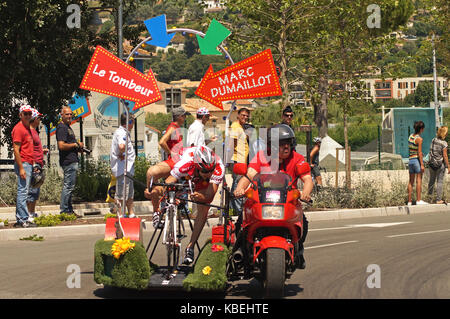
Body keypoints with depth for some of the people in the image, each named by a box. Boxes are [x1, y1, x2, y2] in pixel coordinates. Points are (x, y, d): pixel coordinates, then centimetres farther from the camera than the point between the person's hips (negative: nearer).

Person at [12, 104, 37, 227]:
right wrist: (21, 168, -21)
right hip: (23, 164, -10)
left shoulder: (27, 128, 19)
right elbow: (16, 150, -17)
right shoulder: (18, 129, -11)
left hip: (29, 164, 10)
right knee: (23, 191, -10)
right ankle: (24, 219, -11)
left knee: (22, 192, 11)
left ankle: (20, 219, 14)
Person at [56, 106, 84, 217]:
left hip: (72, 160, 11)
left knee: (69, 187, 13)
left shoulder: (68, 127, 21)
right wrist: (76, 145, -13)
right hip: (68, 162, -11)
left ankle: (69, 210, 18)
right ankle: (64, 211, -6)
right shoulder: (62, 128, -12)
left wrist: (78, 148, 15)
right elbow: (61, 146, -22)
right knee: (68, 186, -9)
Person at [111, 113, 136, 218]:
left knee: (130, 193, 17)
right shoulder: (122, 133, -18)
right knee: (121, 195, -5)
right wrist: (121, 154, -19)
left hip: (127, 168, 11)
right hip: (123, 168, -11)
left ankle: (131, 214, 25)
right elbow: (121, 146, -37)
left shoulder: (124, 132, 15)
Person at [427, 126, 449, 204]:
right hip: (440, 164, -5)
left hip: (431, 163, 5)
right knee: (440, 182, 3)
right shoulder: (444, 143, -17)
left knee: (432, 180, 22)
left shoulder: (433, 140, -1)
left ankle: (429, 195, 35)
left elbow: (431, 151, 5)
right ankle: (438, 200, 5)